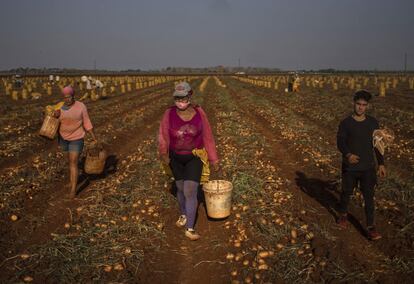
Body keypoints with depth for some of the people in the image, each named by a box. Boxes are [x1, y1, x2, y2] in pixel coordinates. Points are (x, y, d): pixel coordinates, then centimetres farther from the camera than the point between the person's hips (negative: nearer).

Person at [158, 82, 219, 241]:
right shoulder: (169, 113, -13)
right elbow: (163, 135, -19)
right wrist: (164, 154, -32)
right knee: (181, 188, 18)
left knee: (190, 192, -9)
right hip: (176, 157, 2)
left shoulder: (199, 112, -13)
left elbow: (207, 136, -7)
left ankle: (189, 229, 0)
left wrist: (213, 159, -3)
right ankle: (184, 215, 44)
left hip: (194, 157, -2)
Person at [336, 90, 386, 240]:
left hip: (368, 167, 1)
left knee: (369, 196, 0)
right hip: (350, 167, -1)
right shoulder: (345, 123, -8)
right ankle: (343, 214, 41)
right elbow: (340, 143, -9)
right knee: (347, 192, 15)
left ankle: (370, 227, 8)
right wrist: (348, 155, -29)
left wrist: (381, 163, 6)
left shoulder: (373, 122, 0)